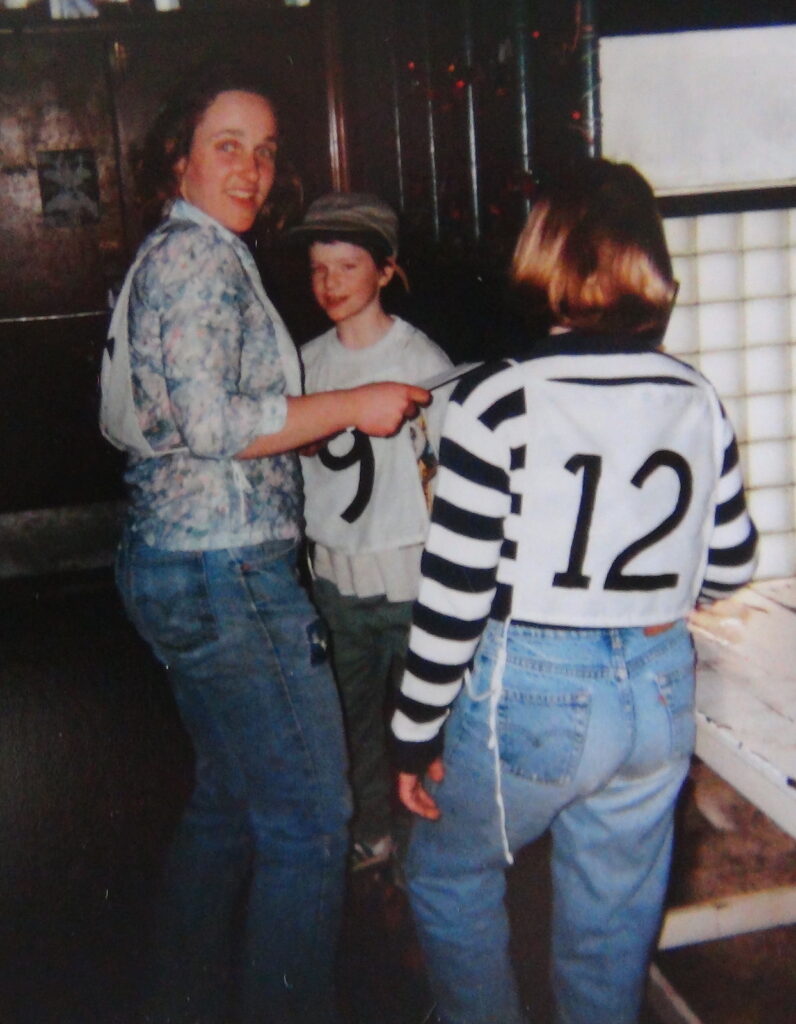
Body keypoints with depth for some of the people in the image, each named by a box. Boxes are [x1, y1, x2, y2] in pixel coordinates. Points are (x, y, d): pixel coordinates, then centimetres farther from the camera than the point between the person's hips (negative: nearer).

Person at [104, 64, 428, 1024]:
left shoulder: (181, 252, 18)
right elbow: (210, 424, -22)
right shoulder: (198, 254, -13)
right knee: (308, 818, -1)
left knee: (228, 799, 21)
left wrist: (336, 409, 20)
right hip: (228, 574, -11)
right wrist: (354, 405, -14)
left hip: (176, 561, 11)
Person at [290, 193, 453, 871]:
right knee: (355, 714, 17)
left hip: (410, 578, -5)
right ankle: (373, 830, 37)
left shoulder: (422, 361, -9)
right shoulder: (307, 362, 5)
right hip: (335, 577, 5)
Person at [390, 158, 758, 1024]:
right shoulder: (698, 402, 0)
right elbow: (727, 567, 9)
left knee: (449, 873, 21)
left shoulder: (497, 402, -16)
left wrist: (416, 734, -3)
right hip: (659, 694, 5)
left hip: (530, 694, -5)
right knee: (616, 915, 21)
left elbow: (454, 596, -14)